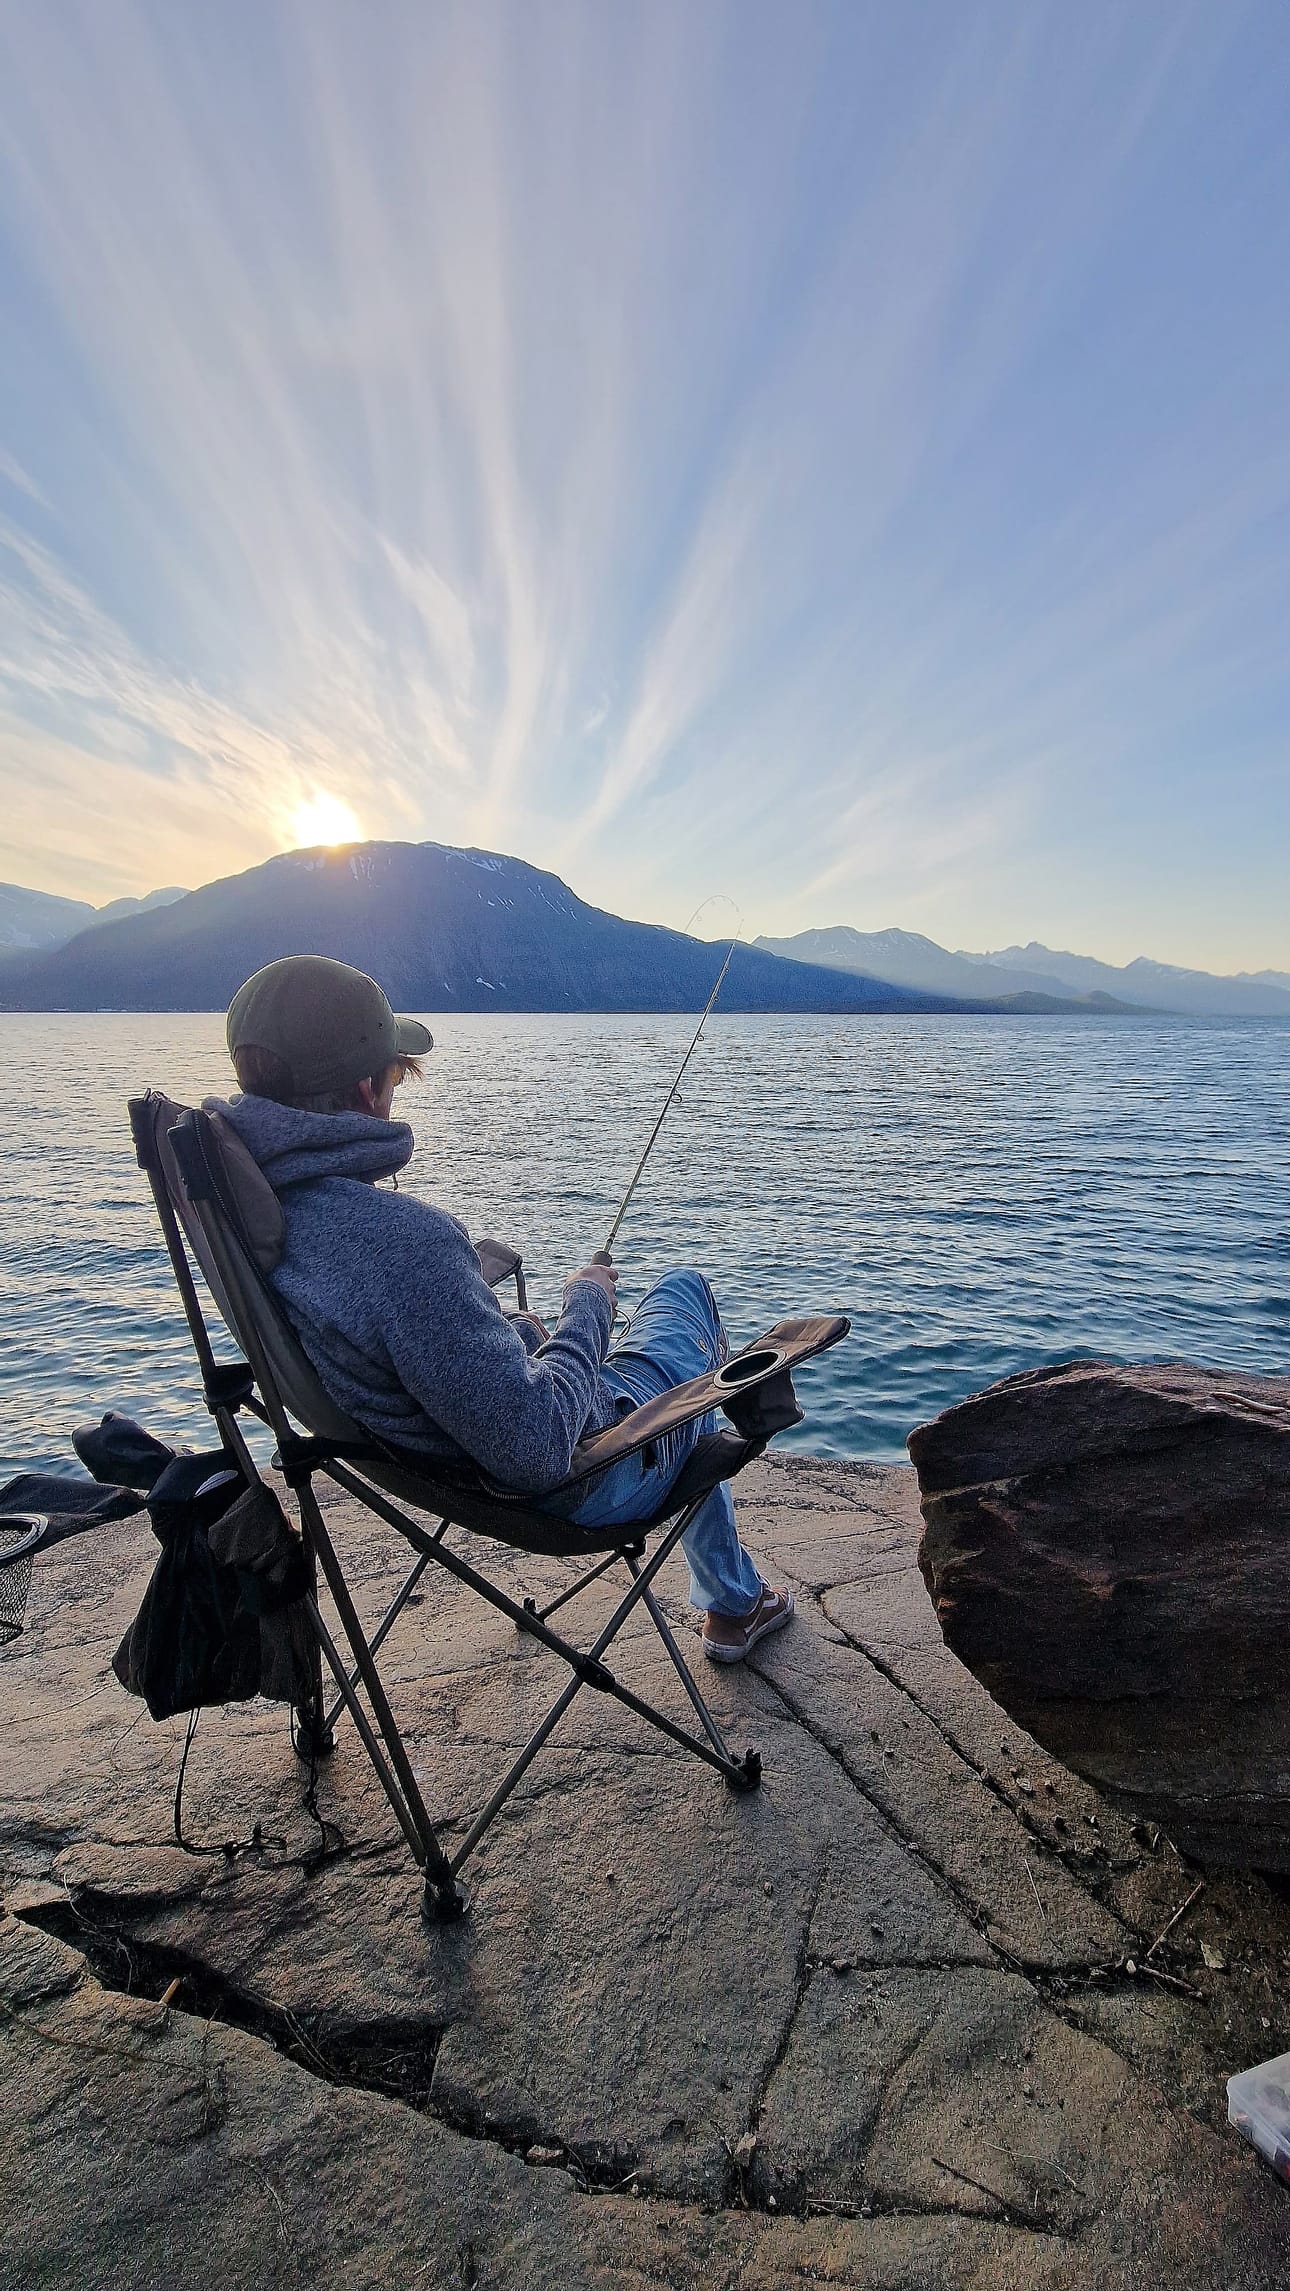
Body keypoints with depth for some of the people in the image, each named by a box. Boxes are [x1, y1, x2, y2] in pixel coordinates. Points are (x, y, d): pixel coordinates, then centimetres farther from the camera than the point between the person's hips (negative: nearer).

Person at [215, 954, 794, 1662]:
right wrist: (586, 1304, -18)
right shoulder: (401, 1238, -40)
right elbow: (536, 1450, -35)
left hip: (442, 1459, 7)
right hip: (583, 1478, -7)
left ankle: (734, 1605, 53)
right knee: (684, 1287, 21)